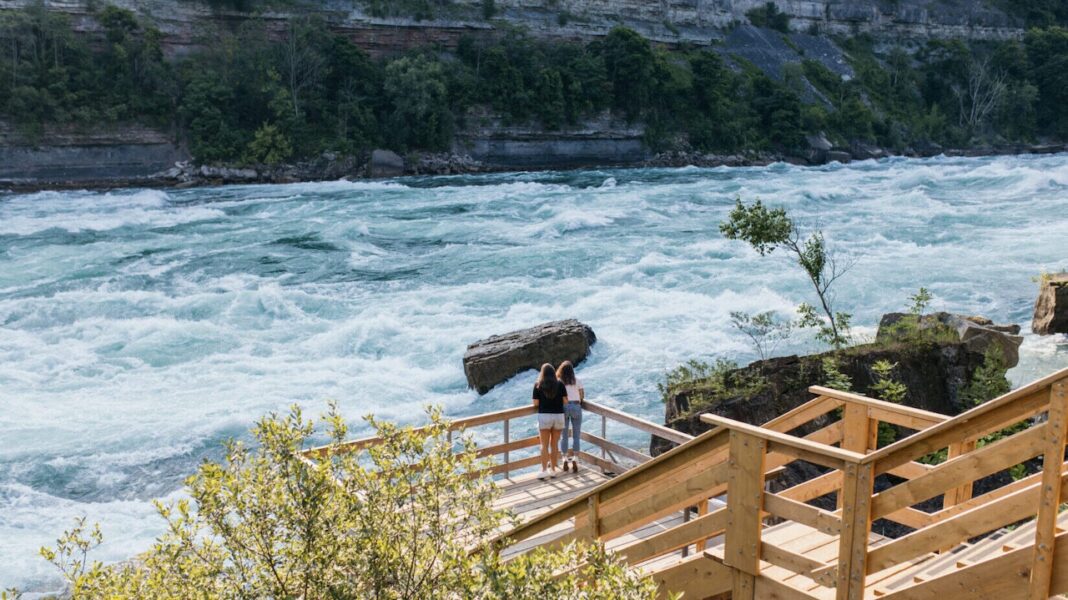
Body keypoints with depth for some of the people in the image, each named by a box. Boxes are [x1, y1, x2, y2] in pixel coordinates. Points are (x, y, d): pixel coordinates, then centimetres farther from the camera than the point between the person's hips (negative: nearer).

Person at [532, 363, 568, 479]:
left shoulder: (538, 385, -2)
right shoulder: (560, 384, 2)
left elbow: (536, 403, -4)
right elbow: (565, 401, 0)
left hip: (544, 416, -2)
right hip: (558, 416, 2)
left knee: (544, 445, 2)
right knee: (555, 444, 10)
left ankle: (544, 471, -4)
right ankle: (553, 470, 14)